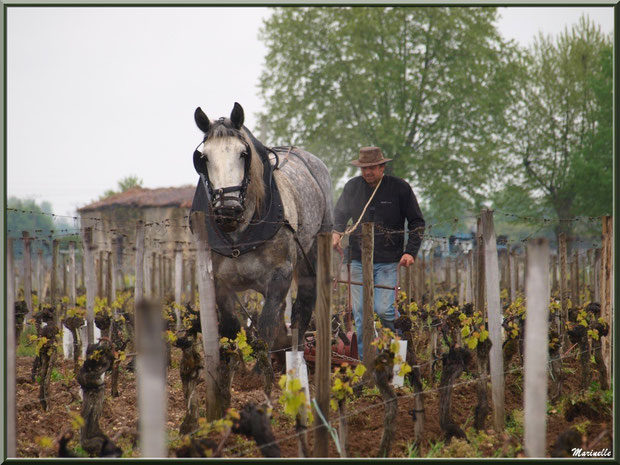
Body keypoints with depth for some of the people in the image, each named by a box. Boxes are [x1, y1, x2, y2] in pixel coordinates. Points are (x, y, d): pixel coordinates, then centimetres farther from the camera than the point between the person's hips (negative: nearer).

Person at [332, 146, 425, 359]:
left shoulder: (400, 188, -3)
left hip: (388, 261, -4)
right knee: (360, 312, 2)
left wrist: (410, 252, -8)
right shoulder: (352, 187, 7)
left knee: (384, 309, -13)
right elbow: (340, 214, 22)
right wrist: (336, 232, 1)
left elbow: (416, 223, 3)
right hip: (359, 260, 4)